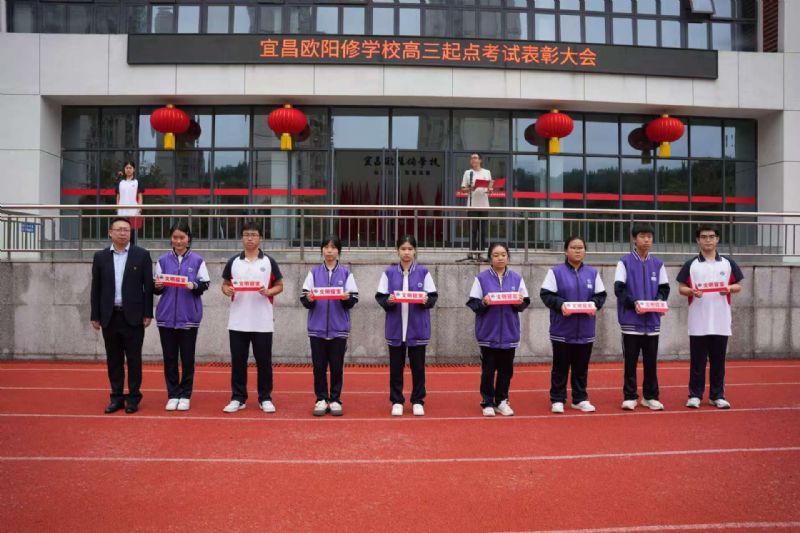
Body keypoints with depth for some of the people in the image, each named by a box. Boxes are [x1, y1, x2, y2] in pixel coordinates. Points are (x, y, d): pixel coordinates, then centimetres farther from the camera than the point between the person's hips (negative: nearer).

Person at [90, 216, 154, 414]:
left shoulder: (142, 255, -1)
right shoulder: (100, 257, 7)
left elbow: (148, 286, -2)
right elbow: (96, 288, 8)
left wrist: (147, 314, -6)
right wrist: (95, 316, 5)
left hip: (133, 316, -2)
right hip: (109, 316, 3)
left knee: (133, 358, 3)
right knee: (114, 359, 9)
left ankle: (133, 398, 12)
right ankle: (117, 397, 18)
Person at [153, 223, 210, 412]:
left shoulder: (197, 260, 1)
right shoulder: (163, 260, 6)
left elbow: (205, 284, 1)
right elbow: (156, 288, 9)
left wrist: (194, 285, -18)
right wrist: (157, 286, -13)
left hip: (189, 316, -2)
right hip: (166, 315, 2)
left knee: (187, 357, 4)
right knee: (169, 358, 7)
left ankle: (185, 395, 14)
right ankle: (172, 395, 16)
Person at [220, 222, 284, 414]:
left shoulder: (269, 262, 3)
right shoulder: (233, 262, 7)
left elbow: (279, 286, 5)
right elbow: (225, 283, 13)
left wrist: (268, 292, -15)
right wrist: (226, 290, -10)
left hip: (263, 322, -1)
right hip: (238, 322, 2)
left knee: (263, 361, 4)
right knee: (238, 361, 6)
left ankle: (265, 398, 15)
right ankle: (238, 398, 17)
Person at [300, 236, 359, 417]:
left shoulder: (346, 273, 4)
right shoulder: (314, 272, 7)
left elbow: (354, 299, 2)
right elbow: (304, 299, 4)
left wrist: (347, 298, -19)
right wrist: (309, 299, -17)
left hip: (338, 328, -1)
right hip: (317, 327, 1)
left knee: (336, 366, 4)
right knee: (319, 366, 5)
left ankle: (335, 400, 14)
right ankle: (321, 400, 15)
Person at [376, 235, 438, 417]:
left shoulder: (423, 272, 2)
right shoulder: (389, 272, 3)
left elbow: (433, 296, 3)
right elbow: (379, 297, 3)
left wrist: (426, 300, -18)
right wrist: (388, 301, -17)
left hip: (417, 328, 0)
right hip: (396, 327, 1)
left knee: (418, 366, 7)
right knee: (396, 366, 7)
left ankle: (418, 401, 19)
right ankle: (397, 401, 19)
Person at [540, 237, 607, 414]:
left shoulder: (592, 273, 10)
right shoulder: (555, 272, -2)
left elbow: (601, 294, 10)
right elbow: (546, 294, -7)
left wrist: (594, 305, -10)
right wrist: (560, 304, -21)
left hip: (585, 330, 3)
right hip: (562, 329, -3)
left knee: (581, 367, 11)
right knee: (560, 367, 4)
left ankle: (580, 399, 22)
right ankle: (557, 400, 14)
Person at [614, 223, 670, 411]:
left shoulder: (658, 263, 10)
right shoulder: (625, 262, -1)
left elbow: (664, 288, 11)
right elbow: (619, 289, -6)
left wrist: (659, 301, -8)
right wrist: (634, 303, -18)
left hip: (652, 320, 3)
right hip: (631, 319, -3)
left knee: (651, 361, 9)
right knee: (631, 361, 3)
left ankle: (650, 396, 19)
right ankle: (629, 397, 11)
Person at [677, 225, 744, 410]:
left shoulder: (728, 263, 8)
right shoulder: (691, 264, 3)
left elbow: (738, 286, 11)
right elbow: (681, 288, 3)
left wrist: (729, 288, -11)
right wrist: (692, 291, -18)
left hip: (721, 322, 2)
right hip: (698, 323, -1)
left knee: (718, 361, 8)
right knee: (697, 361, 4)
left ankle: (717, 396, 18)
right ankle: (695, 395, 11)